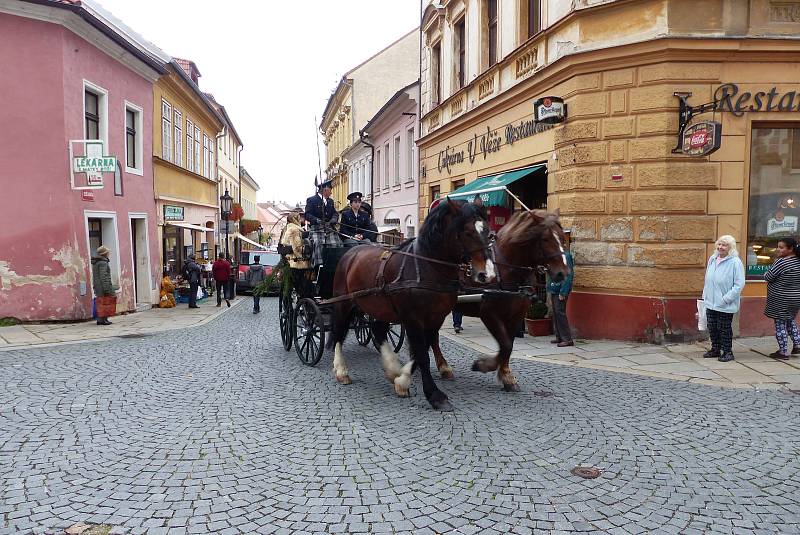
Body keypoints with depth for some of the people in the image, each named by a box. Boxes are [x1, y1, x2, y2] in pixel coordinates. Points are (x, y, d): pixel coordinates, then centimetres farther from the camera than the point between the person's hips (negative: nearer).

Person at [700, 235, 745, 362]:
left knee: (724, 328, 3)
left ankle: (727, 351, 15)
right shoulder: (712, 259, 8)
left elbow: (739, 284, -15)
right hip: (710, 303, 7)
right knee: (712, 327, 14)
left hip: (726, 305, -6)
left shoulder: (735, 262, -13)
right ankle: (715, 349, 28)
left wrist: (726, 299, -18)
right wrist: (705, 296, 14)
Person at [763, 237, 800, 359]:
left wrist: (766, 274, 6)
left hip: (780, 300, -8)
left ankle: (783, 352, 7)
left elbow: (768, 277, -15)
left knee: (780, 324, 2)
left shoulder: (781, 262, -20)